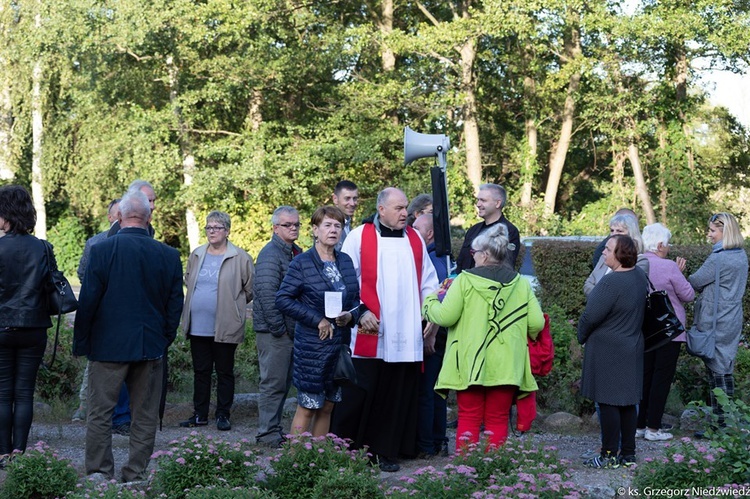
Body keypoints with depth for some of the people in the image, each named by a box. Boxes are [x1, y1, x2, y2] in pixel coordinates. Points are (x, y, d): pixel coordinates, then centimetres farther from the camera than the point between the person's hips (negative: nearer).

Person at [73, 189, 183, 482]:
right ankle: (136, 476, 14)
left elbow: (88, 301, -7)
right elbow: (175, 305, 5)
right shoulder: (169, 256, -1)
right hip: (151, 348, 3)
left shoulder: (102, 250, -9)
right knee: (145, 416, 10)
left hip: (108, 346, -2)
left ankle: (99, 474, 7)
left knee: (100, 414, 6)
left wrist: (80, 343, 2)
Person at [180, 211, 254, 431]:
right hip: (198, 326, 4)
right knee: (200, 372, 11)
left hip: (225, 328, -4)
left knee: (224, 372, 6)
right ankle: (200, 414, 18)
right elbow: (188, 281, 25)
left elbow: (249, 289, -1)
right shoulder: (196, 255, 9)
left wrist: (232, 306, 4)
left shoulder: (240, 258, -6)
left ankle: (223, 415, 13)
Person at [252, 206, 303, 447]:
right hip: (274, 330, -9)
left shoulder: (296, 253, 15)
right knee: (273, 382, -4)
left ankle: (274, 428, 22)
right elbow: (267, 293, -20)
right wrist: (278, 327, -20)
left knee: (284, 382, 14)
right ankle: (267, 434, 3)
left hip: (291, 329, 9)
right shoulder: (270, 254, -13)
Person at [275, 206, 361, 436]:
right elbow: (283, 299, -11)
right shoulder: (302, 263, -7)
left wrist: (351, 316, -6)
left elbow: (356, 298, 17)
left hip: (341, 343, 5)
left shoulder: (346, 261, 9)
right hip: (312, 344, -5)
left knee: (327, 407, 10)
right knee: (307, 407, -2)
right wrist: (318, 320, -14)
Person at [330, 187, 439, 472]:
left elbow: (429, 281, 16)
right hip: (368, 333, -4)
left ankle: (386, 451, 13)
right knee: (359, 393, -1)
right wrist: (360, 312, -11)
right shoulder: (359, 237, 0)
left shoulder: (415, 239, 12)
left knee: (397, 394, 4)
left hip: (406, 335, 4)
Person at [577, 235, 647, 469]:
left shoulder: (612, 282, -24)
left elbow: (591, 315, -20)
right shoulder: (639, 275, 4)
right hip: (631, 348, 9)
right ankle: (628, 454, 19)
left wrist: (582, 336, -1)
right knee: (627, 402, 13)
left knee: (608, 402, -1)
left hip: (607, 351, -9)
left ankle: (609, 455, 3)